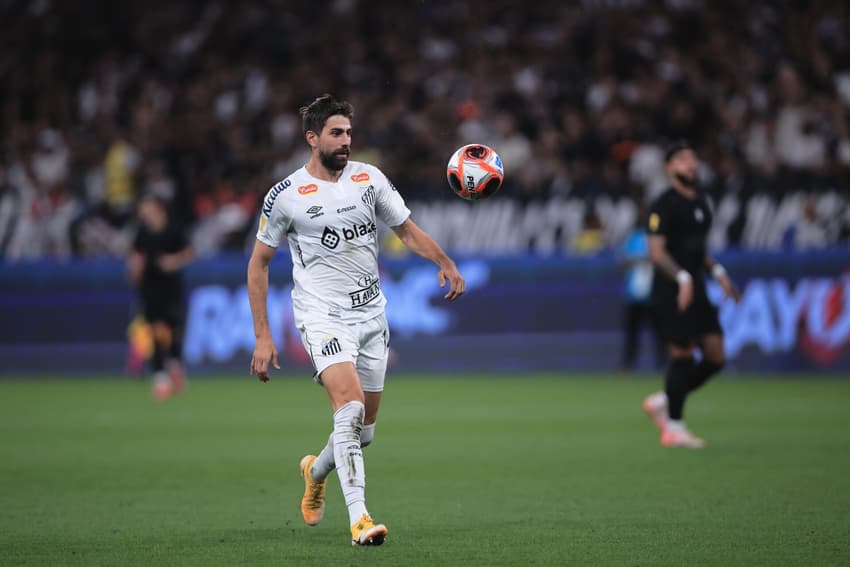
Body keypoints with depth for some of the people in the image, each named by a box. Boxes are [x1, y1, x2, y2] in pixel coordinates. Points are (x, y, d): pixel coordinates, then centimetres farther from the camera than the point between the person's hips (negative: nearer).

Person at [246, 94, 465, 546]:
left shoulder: (370, 179, 3)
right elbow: (258, 263, 2)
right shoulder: (286, 195, -6)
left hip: (371, 312, 5)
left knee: (363, 429, 9)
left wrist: (445, 263, -11)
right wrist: (262, 336, -3)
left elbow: (408, 231, 10)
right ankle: (359, 519, -26)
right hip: (322, 314, -5)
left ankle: (316, 471, 42)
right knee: (350, 407, -25)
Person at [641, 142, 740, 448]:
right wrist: (682, 278, -29)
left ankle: (663, 402, 19)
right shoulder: (664, 205, -11)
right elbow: (657, 251, -17)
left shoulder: (701, 203, 16)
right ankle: (674, 428, 4)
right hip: (670, 293, -8)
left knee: (716, 357, 3)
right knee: (682, 354, -7)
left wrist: (717, 272, 13)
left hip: (695, 290, 8)